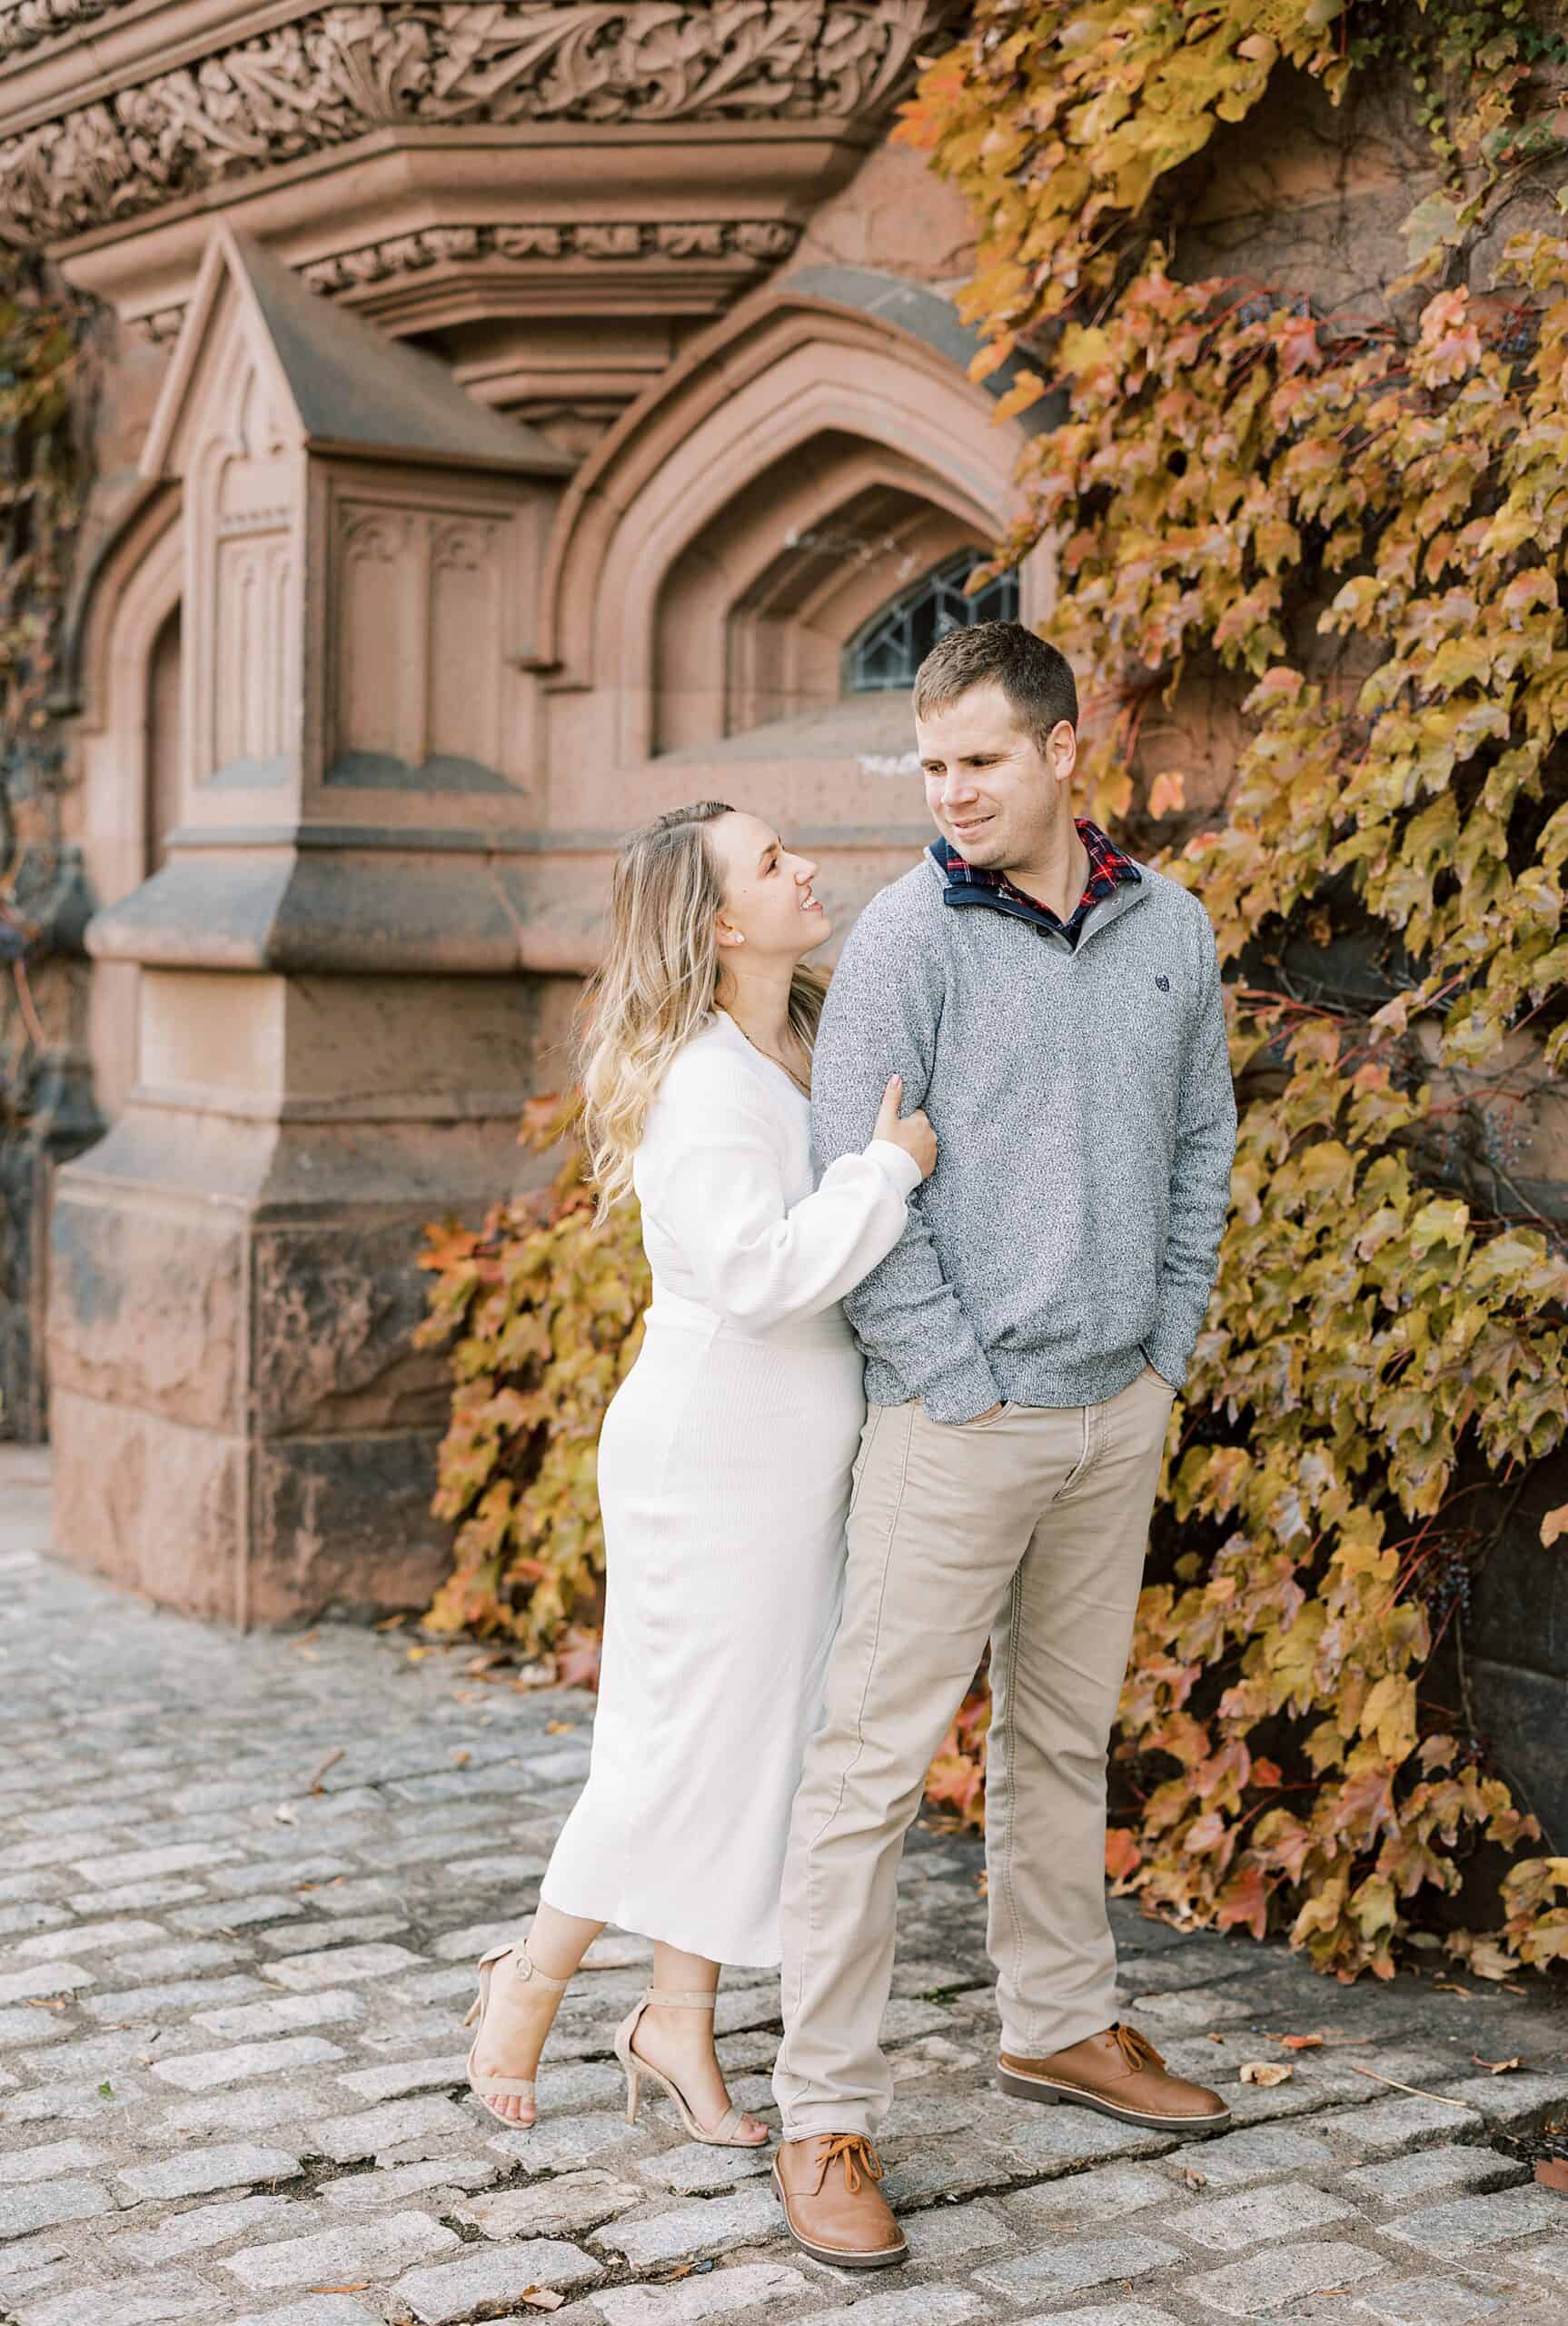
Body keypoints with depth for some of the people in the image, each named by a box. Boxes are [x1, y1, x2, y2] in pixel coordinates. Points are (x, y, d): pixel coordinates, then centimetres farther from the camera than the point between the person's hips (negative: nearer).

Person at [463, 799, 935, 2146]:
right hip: (713, 1456, -9)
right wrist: (892, 1169, -24)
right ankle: (534, 1977, 23)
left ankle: (680, 2018, 25)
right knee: (687, 1741, 1)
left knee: (755, 1739, 13)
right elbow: (758, 1272, -30)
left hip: (797, 1459, 9)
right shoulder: (701, 1085, -20)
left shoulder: (807, 1052, 8)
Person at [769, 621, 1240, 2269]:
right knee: (874, 1758, -4)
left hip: (1121, 1409, 5)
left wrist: (1168, 1344, 8)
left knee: (1065, 1737, 18)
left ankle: (1059, 2025, 35)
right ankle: (826, 2117, 3)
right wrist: (960, 1383, -13)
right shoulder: (908, 936, -10)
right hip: (961, 1413, -5)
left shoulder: (1170, 930, 6)